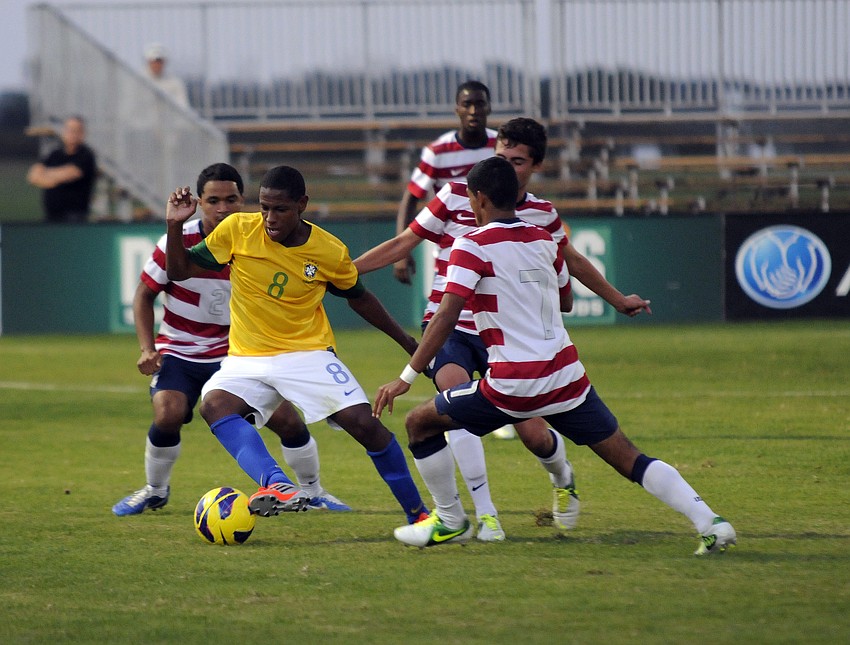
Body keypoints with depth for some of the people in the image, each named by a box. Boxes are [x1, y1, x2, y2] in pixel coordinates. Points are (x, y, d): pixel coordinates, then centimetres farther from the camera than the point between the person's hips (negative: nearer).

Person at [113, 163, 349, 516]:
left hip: (236, 354, 2)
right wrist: (147, 349, -15)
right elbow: (144, 295, -5)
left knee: (288, 419, -9)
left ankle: (313, 492, 19)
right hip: (179, 352, -2)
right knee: (168, 415, -27)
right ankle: (155, 491, 2)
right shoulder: (178, 242, -16)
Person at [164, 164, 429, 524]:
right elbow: (179, 271, 0)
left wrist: (406, 341, 16)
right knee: (214, 404, -31)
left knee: (365, 424, -16)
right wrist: (175, 226, -17)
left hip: (309, 354, -1)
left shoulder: (331, 252, -7)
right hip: (247, 359, 1)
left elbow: (358, 298, 13)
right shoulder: (237, 231, -8)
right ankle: (278, 485, -51)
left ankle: (417, 512, 5)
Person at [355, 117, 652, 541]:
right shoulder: (456, 197, -5)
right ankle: (484, 512, -23)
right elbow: (403, 244, 2)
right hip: (449, 327, -2)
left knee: (534, 435, -4)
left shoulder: (542, 215, 3)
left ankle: (562, 478, 35)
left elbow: (572, 262, 22)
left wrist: (618, 300, 34)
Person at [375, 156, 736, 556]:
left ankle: (450, 522, 22)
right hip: (566, 377, 5)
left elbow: (446, 316, -14)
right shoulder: (544, 241, 12)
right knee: (630, 461, 6)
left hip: (512, 387, -5)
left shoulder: (472, 246, -5)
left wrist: (407, 378, -13)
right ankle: (708, 522, -8)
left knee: (420, 424, 15)